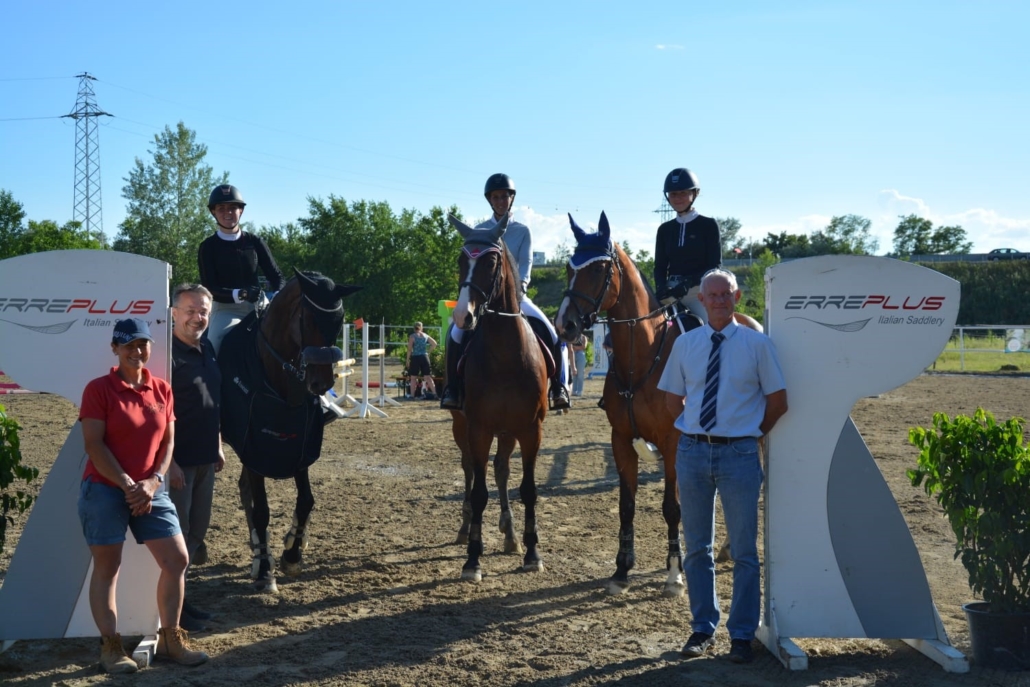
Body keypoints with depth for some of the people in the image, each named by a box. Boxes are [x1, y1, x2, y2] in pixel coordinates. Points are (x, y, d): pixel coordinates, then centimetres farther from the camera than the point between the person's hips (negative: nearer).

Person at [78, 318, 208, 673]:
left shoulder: (162, 389, 7)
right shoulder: (99, 389, -8)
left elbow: (168, 441, 7)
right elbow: (94, 445, -12)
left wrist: (154, 481, -8)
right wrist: (128, 485, -17)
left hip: (150, 491, 5)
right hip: (105, 490, -5)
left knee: (176, 560, 2)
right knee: (107, 568, 2)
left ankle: (170, 640, 15)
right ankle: (111, 647, 12)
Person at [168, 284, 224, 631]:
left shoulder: (207, 349, 9)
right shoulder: (168, 352, -17)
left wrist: (217, 447, 20)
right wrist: (169, 461, -23)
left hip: (205, 459, 9)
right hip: (178, 460, -9)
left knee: (197, 533, 16)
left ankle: (180, 596, 28)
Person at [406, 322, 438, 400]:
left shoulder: (412, 336, -5)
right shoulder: (425, 336, 7)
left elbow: (409, 349, -8)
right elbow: (434, 343, 8)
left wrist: (408, 360, -2)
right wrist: (428, 351, 12)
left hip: (415, 358, -3)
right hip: (424, 357, 3)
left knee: (413, 377, 4)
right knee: (428, 376, 7)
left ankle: (412, 395, 1)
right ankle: (434, 393, 3)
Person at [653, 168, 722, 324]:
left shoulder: (709, 225, 2)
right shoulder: (665, 229, 13)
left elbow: (714, 266, -4)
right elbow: (660, 266, 12)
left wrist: (687, 284, -19)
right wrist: (661, 288, -11)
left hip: (700, 292, -4)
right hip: (671, 293, 4)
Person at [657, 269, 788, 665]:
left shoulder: (757, 344, -3)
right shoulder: (685, 344, 4)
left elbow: (777, 401, 2)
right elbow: (672, 397, 14)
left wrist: (753, 434, 4)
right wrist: (693, 429, 7)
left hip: (739, 454, -3)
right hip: (692, 451, 3)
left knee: (744, 550, 4)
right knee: (697, 547, 11)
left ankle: (742, 635, 13)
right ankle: (702, 629, 22)